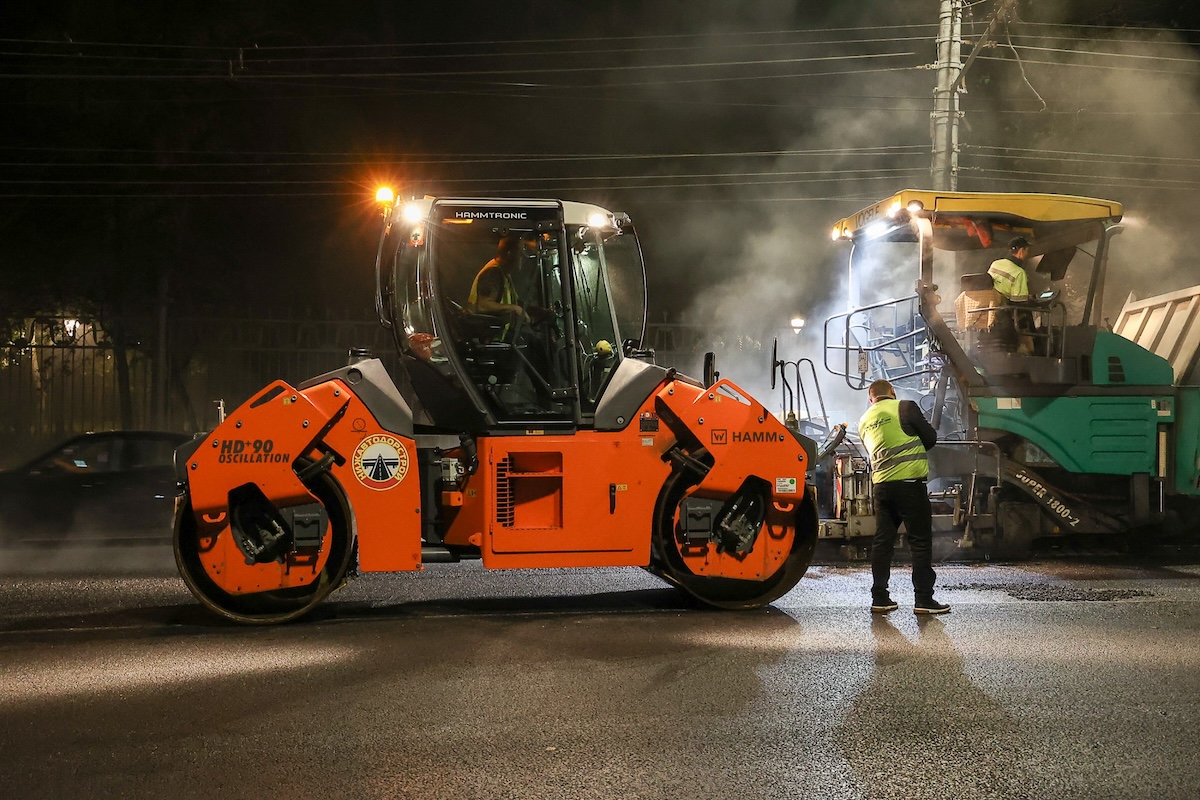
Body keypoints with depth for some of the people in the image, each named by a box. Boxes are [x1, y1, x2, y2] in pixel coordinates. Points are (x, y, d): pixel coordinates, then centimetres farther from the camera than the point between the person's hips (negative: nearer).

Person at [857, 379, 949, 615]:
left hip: (881, 485, 6)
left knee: (882, 541, 10)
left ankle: (880, 598, 11)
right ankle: (924, 599, -2)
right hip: (909, 482, -6)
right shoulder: (905, 407, -3)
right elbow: (930, 437, 1)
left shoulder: (864, 422, 14)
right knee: (920, 541, -1)